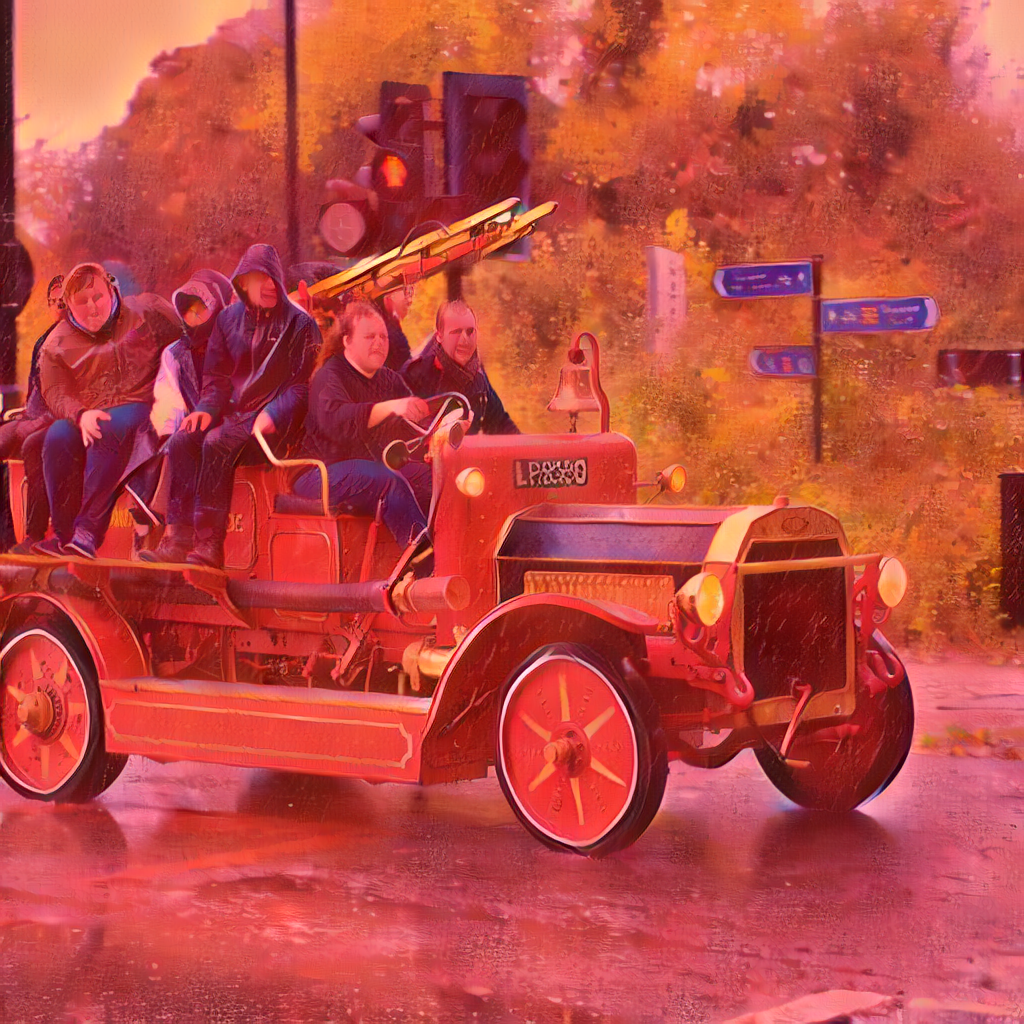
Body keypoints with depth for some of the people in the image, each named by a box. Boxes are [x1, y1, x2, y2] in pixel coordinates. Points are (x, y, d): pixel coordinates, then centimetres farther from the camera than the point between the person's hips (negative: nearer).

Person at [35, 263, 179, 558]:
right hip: (82, 415, 3)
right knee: (57, 438, -32)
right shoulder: (57, 344, 11)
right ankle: (63, 534, -27)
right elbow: (55, 393, 1)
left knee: (113, 428, -38)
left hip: (138, 406, -3)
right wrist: (81, 415, -22)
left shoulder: (146, 312, 8)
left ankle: (89, 531, -43)